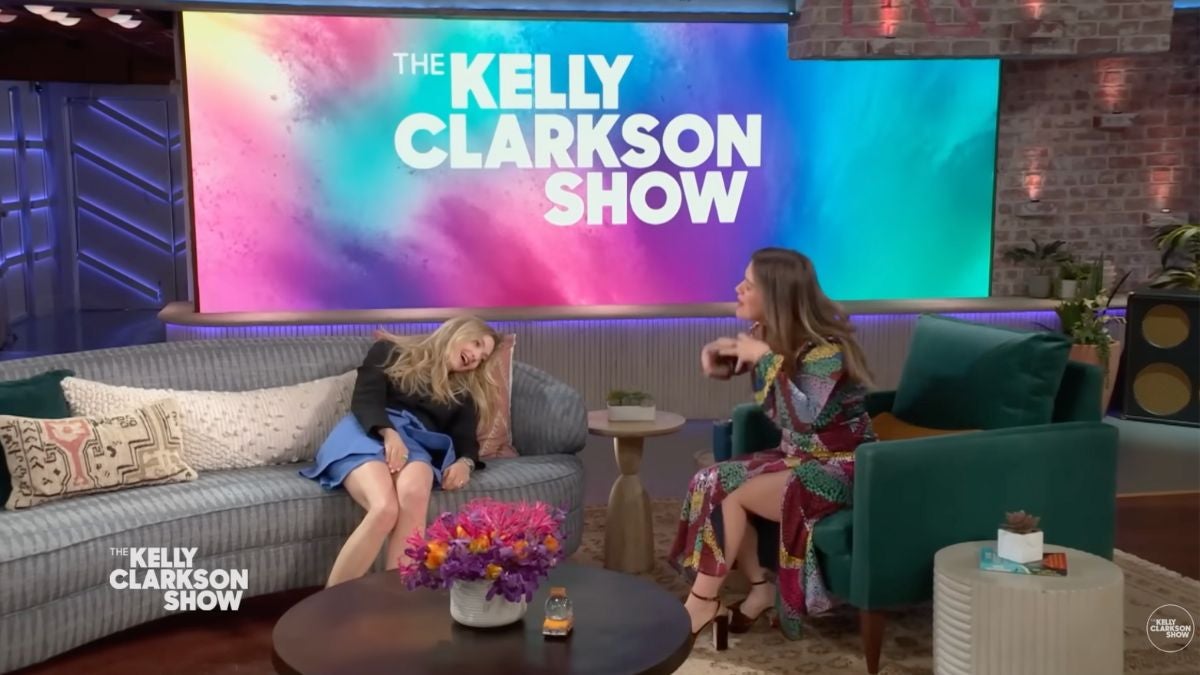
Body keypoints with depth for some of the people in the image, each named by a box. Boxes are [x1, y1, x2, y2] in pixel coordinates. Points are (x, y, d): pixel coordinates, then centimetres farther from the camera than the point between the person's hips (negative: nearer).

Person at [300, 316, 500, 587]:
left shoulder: (465, 393, 30)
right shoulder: (391, 352, 19)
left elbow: (465, 439, 15)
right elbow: (364, 400, 3)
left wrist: (465, 462, -10)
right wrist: (389, 433, -18)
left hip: (417, 443, 3)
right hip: (367, 433, -2)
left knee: (413, 495, -37)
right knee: (386, 508, -35)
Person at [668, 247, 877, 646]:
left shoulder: (825, 349, -24)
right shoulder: (770, 334, -1)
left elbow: (800, 421, -35)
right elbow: (722, 363, 18)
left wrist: (766, 357, -30)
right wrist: (719, 352, -7)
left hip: (839, 467, -8)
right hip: (797, 456, 8)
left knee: (730, 493, -22)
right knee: (712, 481, -12)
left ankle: (702, 603, -7)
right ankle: (760, 589, -4)